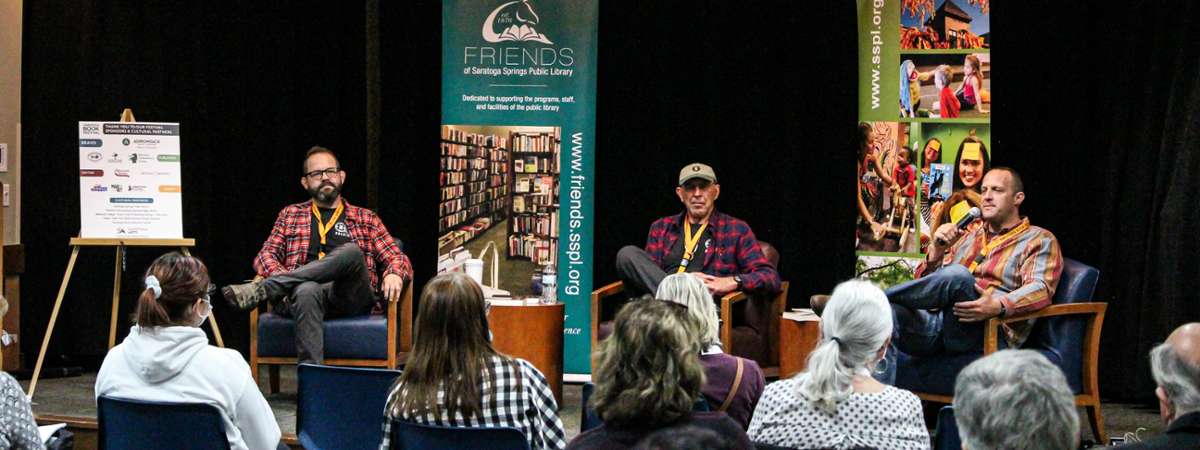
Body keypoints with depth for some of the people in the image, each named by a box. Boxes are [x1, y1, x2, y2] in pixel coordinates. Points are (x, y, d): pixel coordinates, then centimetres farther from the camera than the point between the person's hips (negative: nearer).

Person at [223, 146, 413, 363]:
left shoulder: (365, 219, 24)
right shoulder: (290, 215, 26)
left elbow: (398, 258, 17)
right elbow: (266, 256, 16)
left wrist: (394, 274, -10)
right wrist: (282, 277, -9)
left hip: (352, 298, 0)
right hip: (304, 289, 0)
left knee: (351, 252, -33)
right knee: (307, 291, -39)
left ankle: (261, 290, -33)